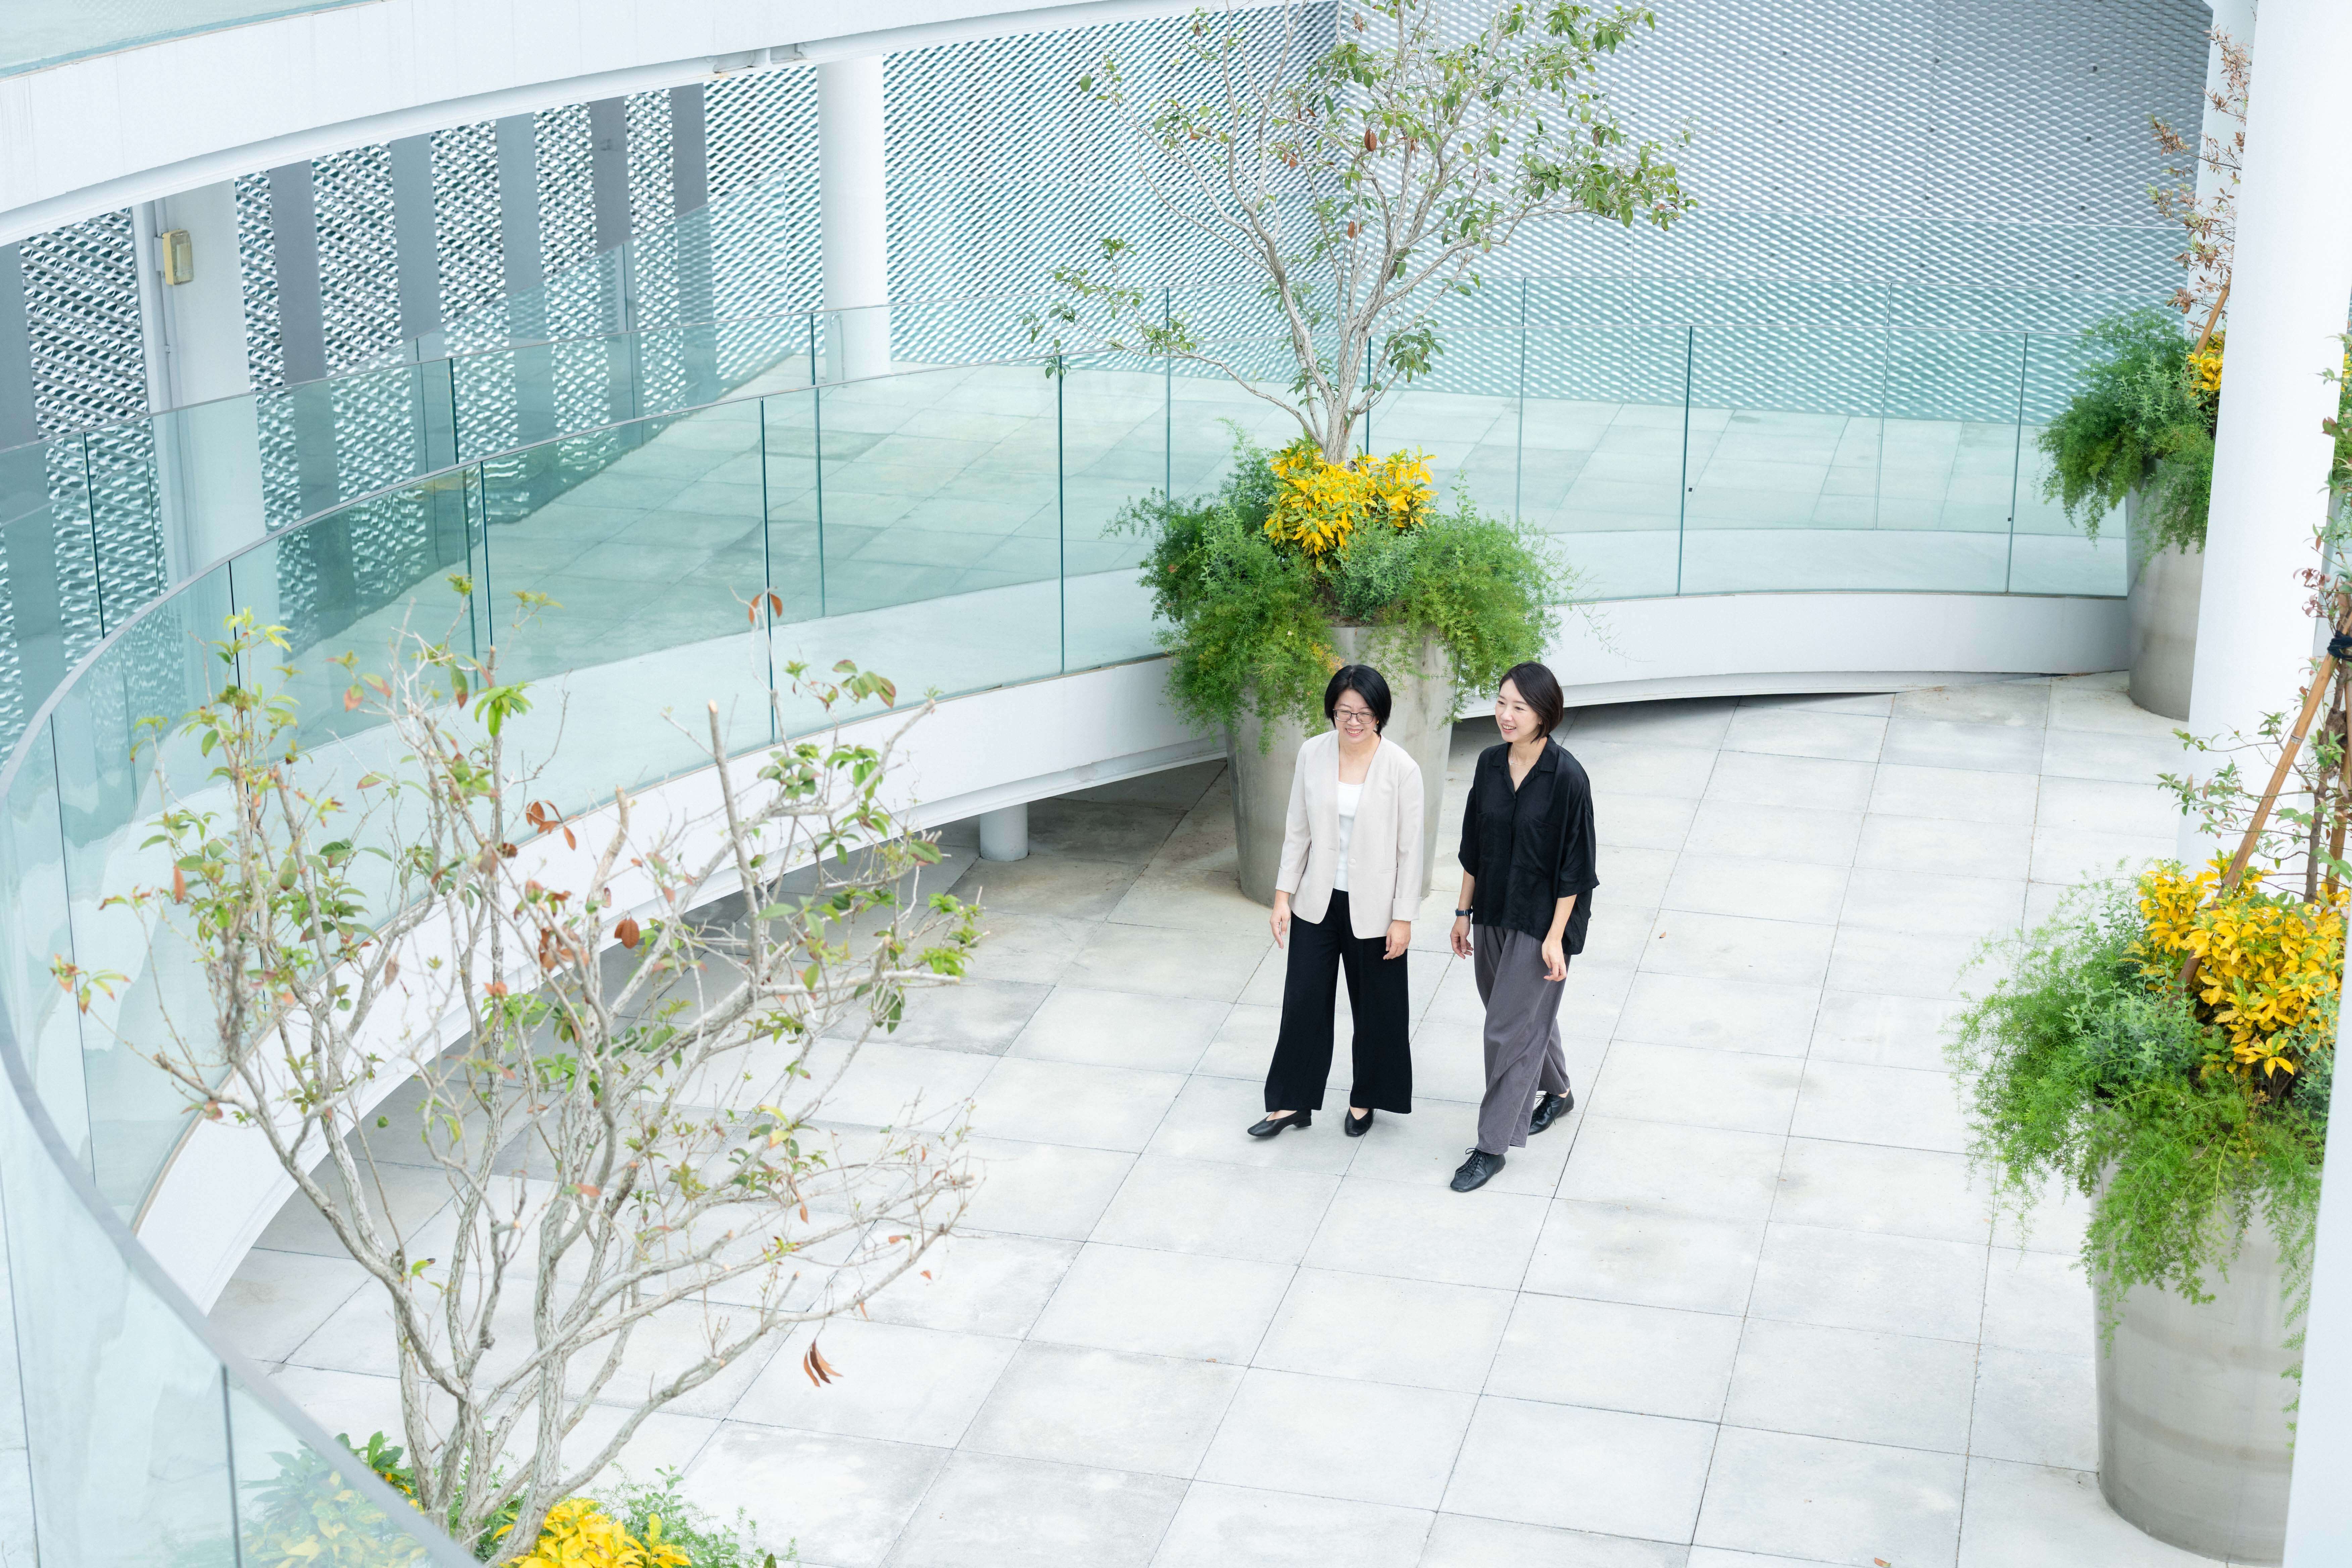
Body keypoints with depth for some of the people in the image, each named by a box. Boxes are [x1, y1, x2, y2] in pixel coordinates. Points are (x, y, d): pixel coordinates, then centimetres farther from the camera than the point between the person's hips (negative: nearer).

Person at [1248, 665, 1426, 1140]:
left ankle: (1366, 1099, 32)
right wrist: (1283, 895, 2)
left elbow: (1410, 849, -9)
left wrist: (1403, 918, -9)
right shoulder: (1313, 754, -5)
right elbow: (1298, 830, 4)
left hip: (1372, 906, -3)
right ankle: (1293, 1102, 21)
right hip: (1318, 903, 3)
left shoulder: (1401, 769, -14)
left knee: (1376, 1006, 12)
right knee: (1303, 999, 8)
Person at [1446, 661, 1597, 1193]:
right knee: (1528, 1013, 22)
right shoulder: (1490, 764, -1)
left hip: (1540, 921, -6)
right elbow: (1474, 845, 8)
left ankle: (1493, 1146, 8)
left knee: (1510, 1031, -2)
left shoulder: (1567, 778, -20)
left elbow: (1574, 864, -16)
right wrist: (1464, 912, 10)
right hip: (1494, 912, 6)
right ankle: (1559, 1093, 47)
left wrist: (1556, 937, -16)